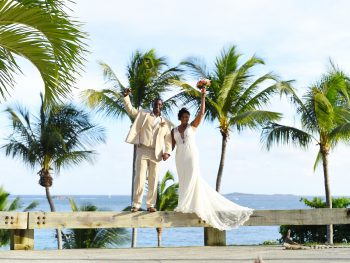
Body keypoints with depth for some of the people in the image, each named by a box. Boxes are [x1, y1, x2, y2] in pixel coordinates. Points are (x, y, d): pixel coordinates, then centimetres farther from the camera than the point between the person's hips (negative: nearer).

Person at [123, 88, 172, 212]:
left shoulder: (166, 123, 11)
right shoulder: (143, 114, 10)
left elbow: (168, 139, 9)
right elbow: (130, 109, 6)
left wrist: (167, 152, -5)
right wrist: (126, 97, -9)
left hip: (156, 153, 2)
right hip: (142, 150, -2)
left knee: (153, 180, 3)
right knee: (140, 178, -6)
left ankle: (150, 205, 8)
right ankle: (136, 204, -3)